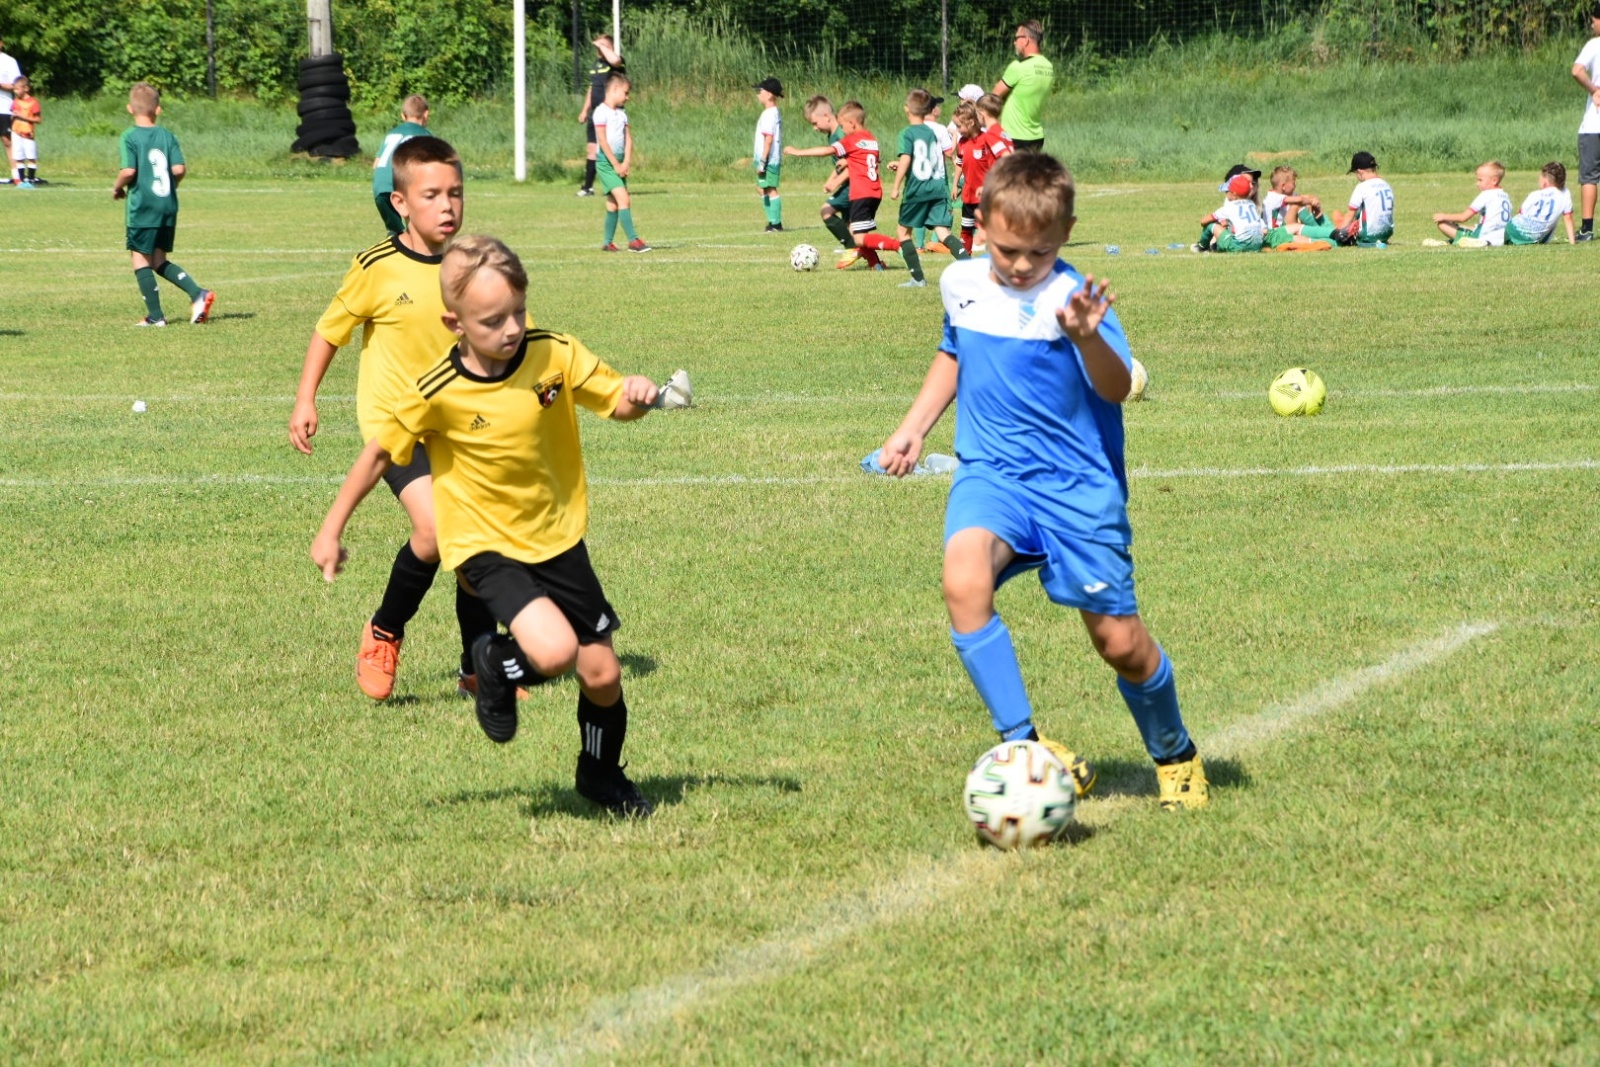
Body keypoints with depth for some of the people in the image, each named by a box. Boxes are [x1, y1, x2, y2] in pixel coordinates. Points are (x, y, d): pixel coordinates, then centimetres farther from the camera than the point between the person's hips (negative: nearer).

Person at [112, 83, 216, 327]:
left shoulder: (130, 137, -7)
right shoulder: (167, 136, 5)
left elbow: (129, 170, -18)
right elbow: (179, 169, -4)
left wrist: (117, 187, 2)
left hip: (142, 205, -5)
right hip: (168, 205, 5)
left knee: (140, 259, 4)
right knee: (159, 261, 15)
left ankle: (155, 315, 0)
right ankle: (198, 293, -2)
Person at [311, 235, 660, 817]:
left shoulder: (555, 355, -12)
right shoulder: (436, 394, -19)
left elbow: (615, 400, -2)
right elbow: (379, 452, -6)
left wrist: (636, 398, -27)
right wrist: (331, 531, -1)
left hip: (558, 538, 4)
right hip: (486, 546, -4)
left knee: (602, 674, 8)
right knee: (553, 651, -27)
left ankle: (602, 774, 39)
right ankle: (496, 663, 10)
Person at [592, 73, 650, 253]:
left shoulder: (622, 114, 12)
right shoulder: (601, 112, -11)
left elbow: (628, 139, 9)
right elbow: (603, 141, -15)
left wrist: (626, 163, -5)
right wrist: (616, 165, -15)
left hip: (619, 163, 7)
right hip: (606, 163, -7)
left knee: (613, 204, 10)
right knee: (623, 199, -15)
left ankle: (608, 243, 16)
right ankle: (633, 240, -17)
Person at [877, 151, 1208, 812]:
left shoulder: (1071, 298, -14)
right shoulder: (961, 284, 4)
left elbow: (1117, 389, -29)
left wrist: (1087, 337, -47)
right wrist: (913, 428, 22)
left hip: (1078, 485, -3)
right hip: (991, 473, 3)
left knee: (1120, 643, 2)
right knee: (964, 582, -29)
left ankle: (1176, 757, 31)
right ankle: (1021, 745, -23)